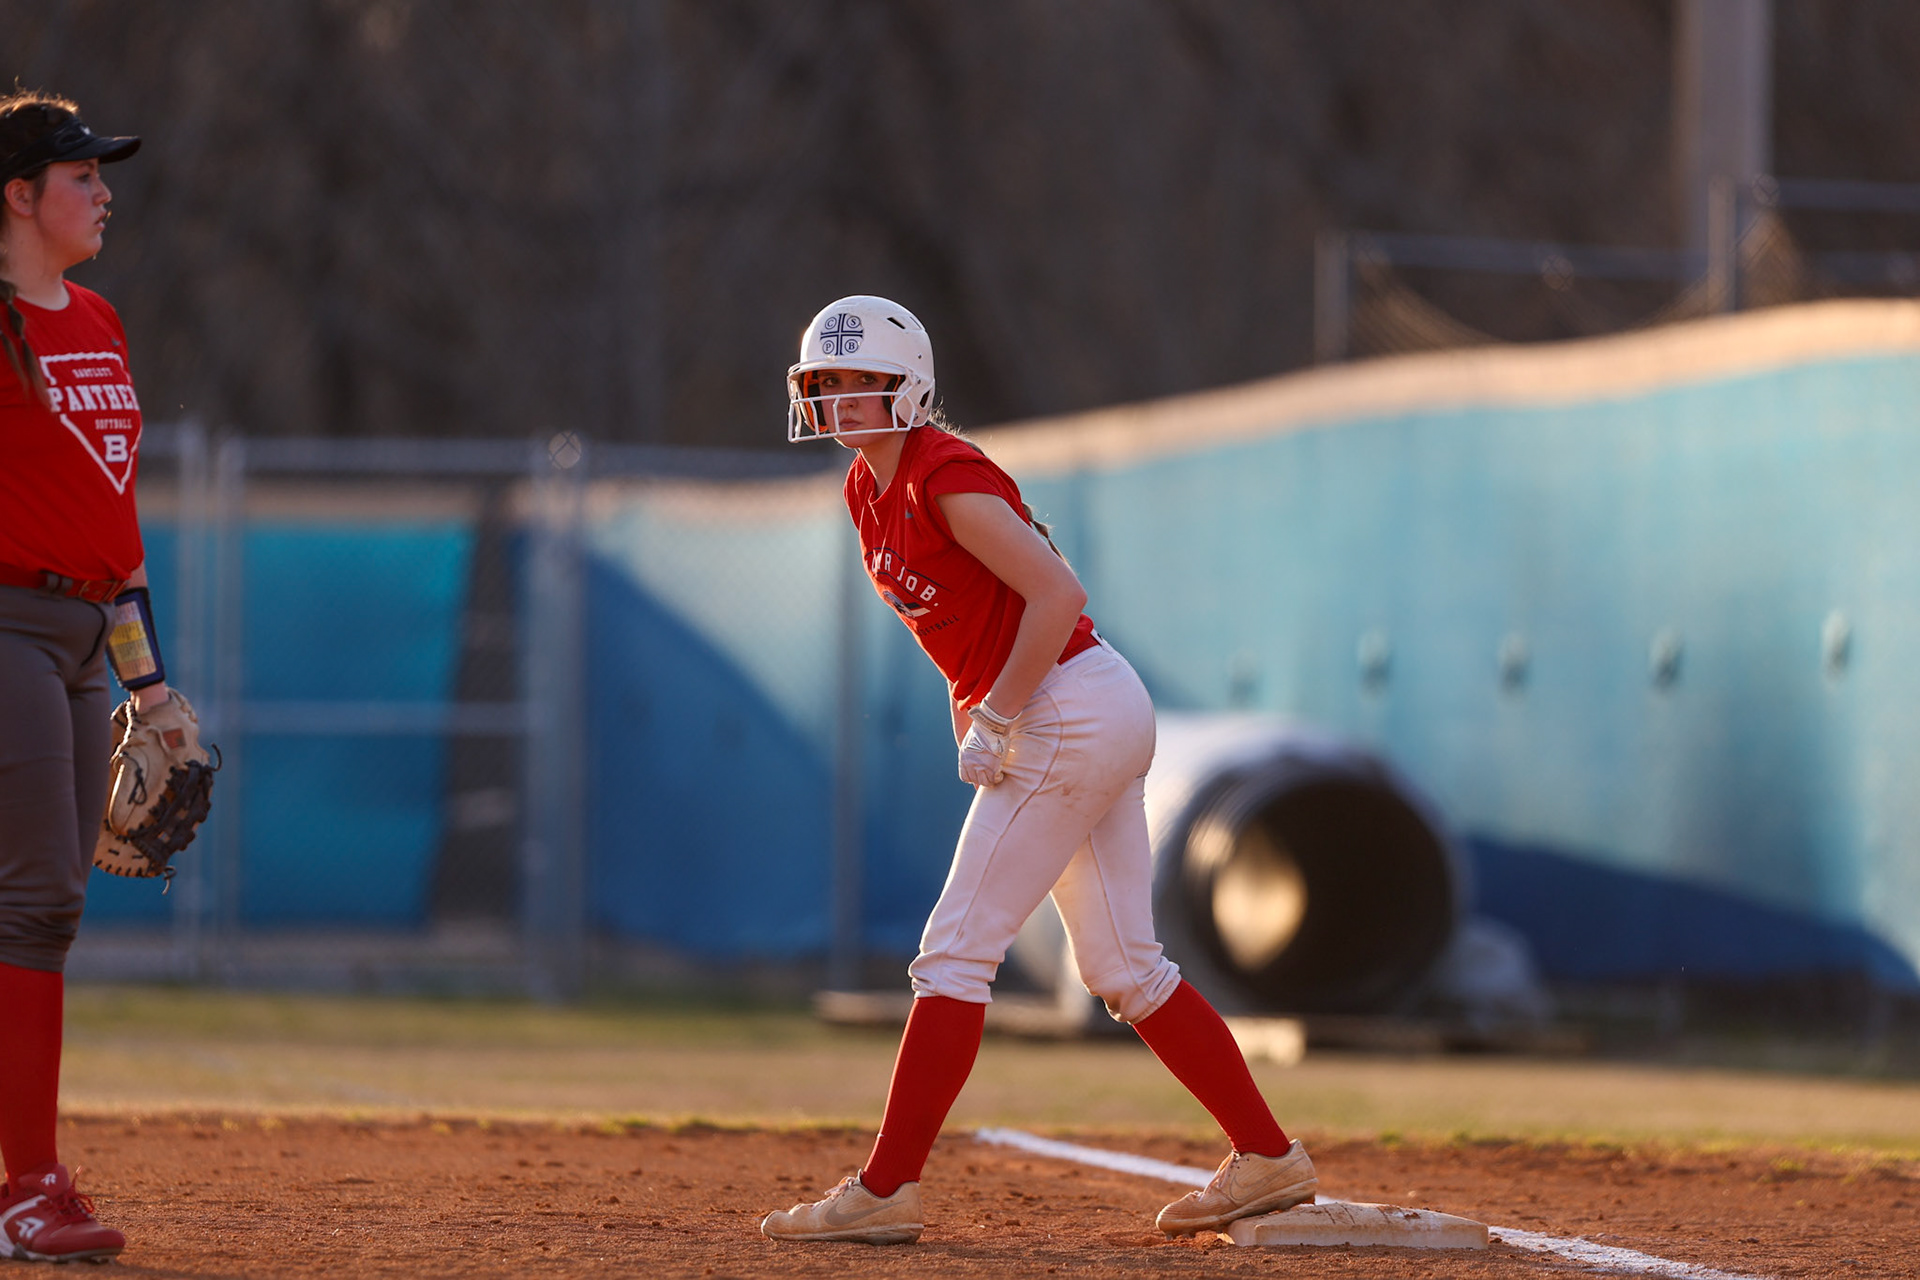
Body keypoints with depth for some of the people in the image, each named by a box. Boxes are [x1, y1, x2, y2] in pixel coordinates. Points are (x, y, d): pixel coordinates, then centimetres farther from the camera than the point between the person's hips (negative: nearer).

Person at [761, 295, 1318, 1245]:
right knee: (1125, 972, 13)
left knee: (955, 953, -9)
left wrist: (993, 720, -19)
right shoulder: (867, 488, 11)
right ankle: (1268, 1158, 18)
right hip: (1103, 725, 10)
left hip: (1070, 714, -10)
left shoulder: (946, 480, -17)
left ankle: (885, 1191, -9)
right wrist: (979, 713, 13)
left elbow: (1059, 595, -23)